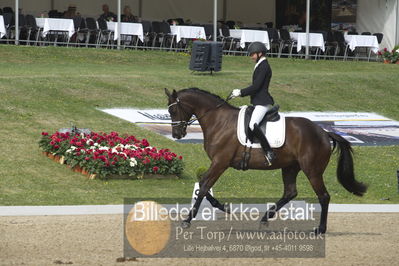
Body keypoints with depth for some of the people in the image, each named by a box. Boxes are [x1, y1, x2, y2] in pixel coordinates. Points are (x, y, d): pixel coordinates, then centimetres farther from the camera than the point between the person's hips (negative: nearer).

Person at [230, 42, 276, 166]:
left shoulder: (263, 67, -13)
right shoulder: (261, 66, 18)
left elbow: (256, 86, -19)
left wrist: (241, 92, -14)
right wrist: (240, 92, 17)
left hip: (263, 103, -12)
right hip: (258, 102, 12)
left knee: (253, 125, -28)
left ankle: (269, 152, -29)